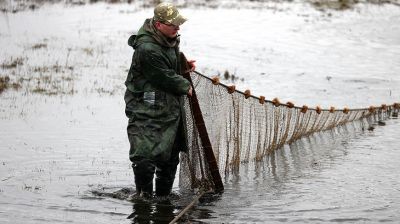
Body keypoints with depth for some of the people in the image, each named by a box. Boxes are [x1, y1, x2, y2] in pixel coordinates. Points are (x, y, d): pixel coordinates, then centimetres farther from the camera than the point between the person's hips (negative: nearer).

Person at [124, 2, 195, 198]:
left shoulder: (170, 39, 6)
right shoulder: (147, 49, -25)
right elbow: (166, 78, -20)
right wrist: (186, 87, -4)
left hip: (171, 109, 10)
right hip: (147, 113, -9)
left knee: (170, 156, 15)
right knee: (145, 157, -12)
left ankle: (164, 196, 27)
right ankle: (144, 196, 1)